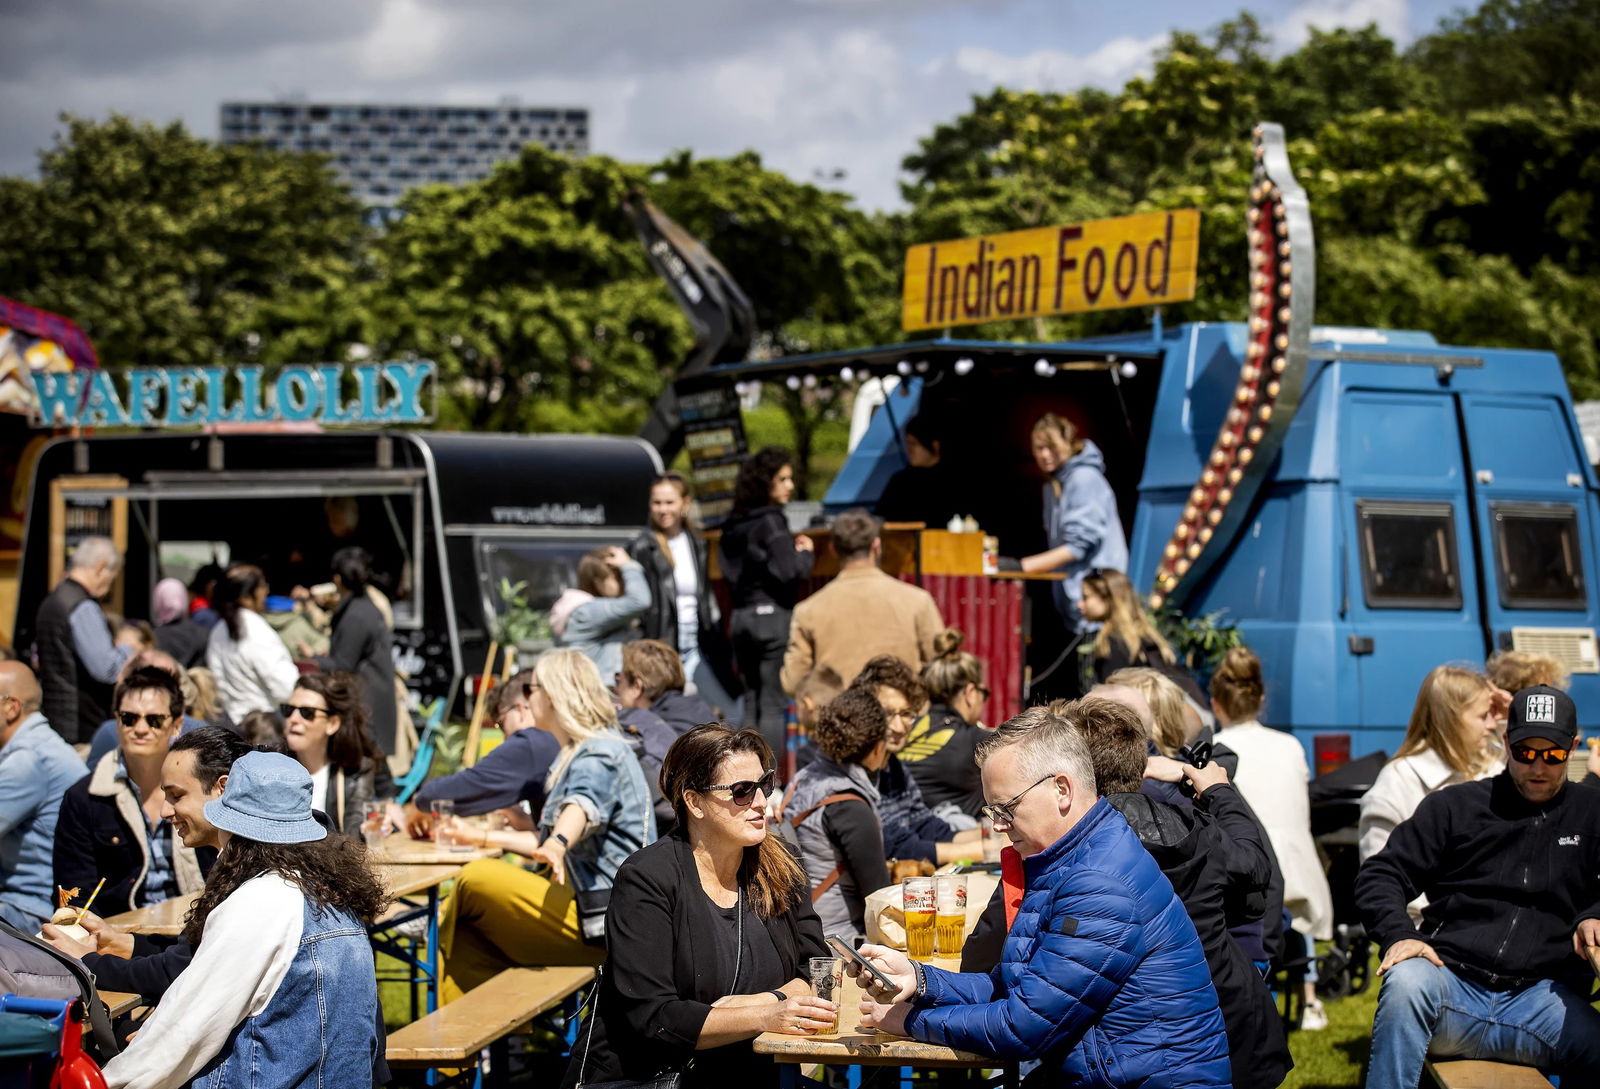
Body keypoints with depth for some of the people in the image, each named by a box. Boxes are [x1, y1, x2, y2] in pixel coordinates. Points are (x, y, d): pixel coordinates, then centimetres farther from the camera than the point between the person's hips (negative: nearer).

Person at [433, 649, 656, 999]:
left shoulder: (600, 754, -11)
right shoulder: (578, 755, 25)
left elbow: (583, 804, -36)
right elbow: (545, 841, 33)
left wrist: (557, 843, -55)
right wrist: (484, 837, 35)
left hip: (605, 920, -11)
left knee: (476, 880, -18)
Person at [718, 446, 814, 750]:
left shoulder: (734, 525, 12)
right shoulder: (771, 522, -11)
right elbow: (791, 572, -19)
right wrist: (806, 552, 2)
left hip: (740, 618, 7)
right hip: (773, 616, -7)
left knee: (751, 704, 11)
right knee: (774, 705, -5)